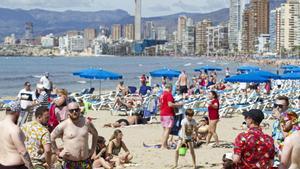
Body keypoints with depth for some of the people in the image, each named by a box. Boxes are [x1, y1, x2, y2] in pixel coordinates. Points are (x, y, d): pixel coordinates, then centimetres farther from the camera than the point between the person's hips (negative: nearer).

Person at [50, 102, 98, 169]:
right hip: (70, 163, -2)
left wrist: (93, 149, 13)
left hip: (85, 161, 3)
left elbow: (95, 133, 20)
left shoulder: (86, 122, 3)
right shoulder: (63, 125, -7)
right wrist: (58, 153, -3)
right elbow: (51, 138, 0)